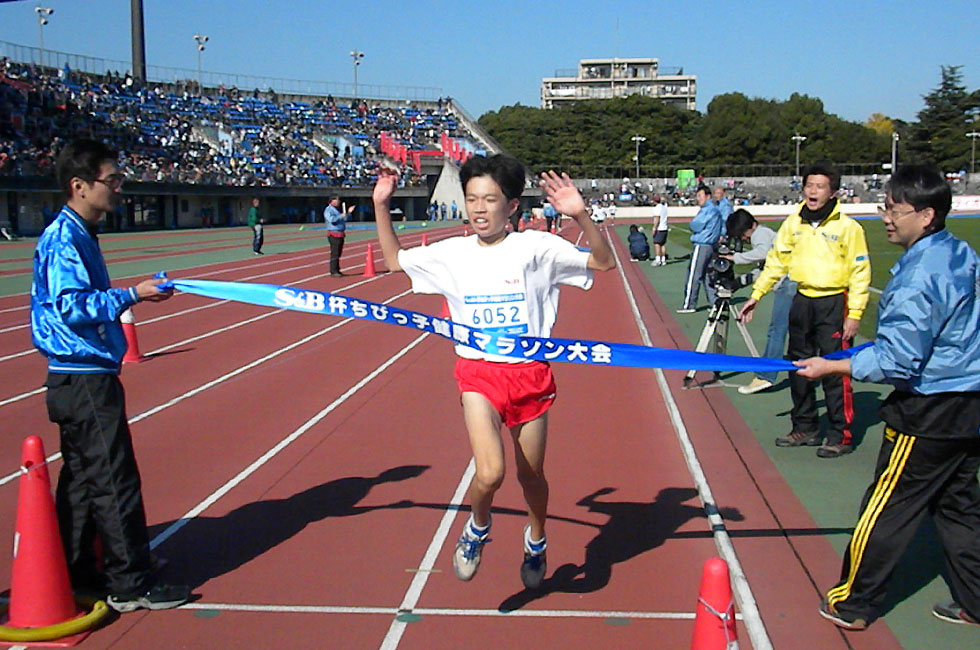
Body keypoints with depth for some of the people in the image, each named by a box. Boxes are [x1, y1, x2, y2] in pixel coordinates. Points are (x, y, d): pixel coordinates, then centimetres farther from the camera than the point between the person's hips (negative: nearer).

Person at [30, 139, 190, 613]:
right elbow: (72, 306, -23)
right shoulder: (64, 237, -15)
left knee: (82, 479, 15)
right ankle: (130, 586, 3)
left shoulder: (78, 234, 15)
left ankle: (76, 577, 24)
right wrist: (131, 295, -21)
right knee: (114, 481, -5)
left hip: (78, 379, 10)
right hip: (86, 381, -10)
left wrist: (135, 294, 15)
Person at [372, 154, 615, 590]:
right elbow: (394, 261, 16)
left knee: (530, 474, 15)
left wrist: (580, 216, -22)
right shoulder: (452, 253, 3)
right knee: (490, 474, -20)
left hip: (530, 375, 0)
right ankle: (477, 528, 15)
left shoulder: (536, 248, -7)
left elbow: (604, 263, -6)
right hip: (479, 376, 1)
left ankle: (536, 540, 47)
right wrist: (381, 206, 7)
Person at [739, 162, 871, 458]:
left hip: (834, 303, -6)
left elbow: (860, 272, -7)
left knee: (834, 370, -6)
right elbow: (776, 261, 13)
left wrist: (854, 314, -13)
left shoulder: (847, 227, -8)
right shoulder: (793, 223, 6)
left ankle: (840, 436, 5)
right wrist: (756, 295, 9)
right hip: (802, 301, 6)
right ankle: (805, 428, 26)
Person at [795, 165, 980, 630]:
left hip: (929, 415, -9)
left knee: (885, 510, 3)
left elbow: (896, 363, -24)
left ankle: (852, 605, 15)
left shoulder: (918, 280, -24)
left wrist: (831, 367, -15)